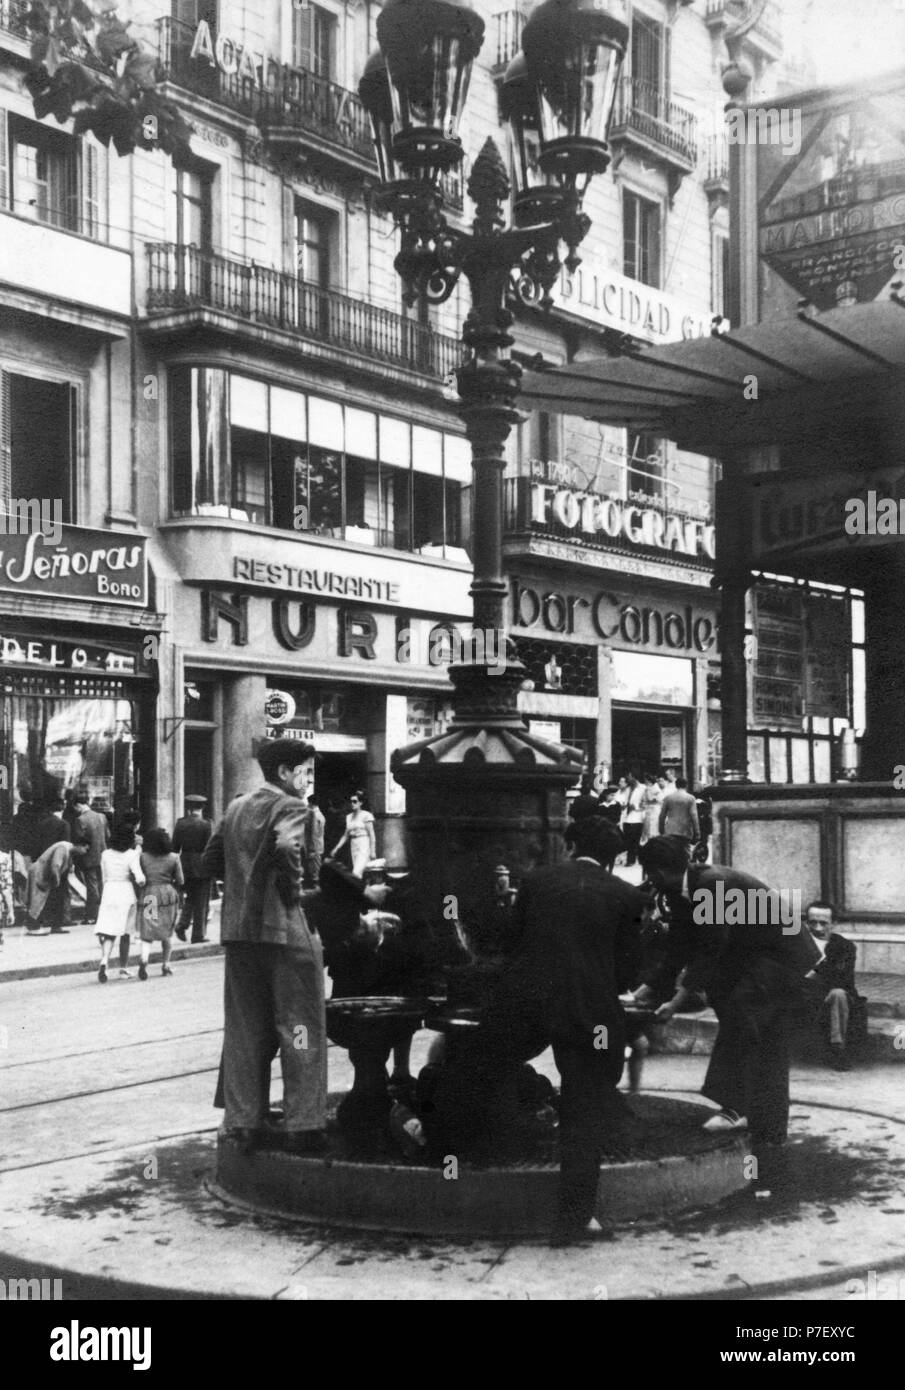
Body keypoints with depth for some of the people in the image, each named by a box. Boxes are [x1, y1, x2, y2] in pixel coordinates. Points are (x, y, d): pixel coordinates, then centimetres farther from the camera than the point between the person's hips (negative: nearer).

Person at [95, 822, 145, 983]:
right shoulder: (131, 855, -9)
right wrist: (141, 883, 4)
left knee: (108, 933, -1)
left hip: (108, 893, 2)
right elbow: (139, 879, -17)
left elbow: (104, 878, 12)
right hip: (126, 894, -2)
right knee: (125, 933, 13)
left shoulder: (105, 854, 4)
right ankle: (122, 968, 19)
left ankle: (104, 961, -26)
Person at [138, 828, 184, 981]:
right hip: (168, 894, 1)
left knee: (147, 933, 0)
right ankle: (166, 964, 20)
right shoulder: (173, 858, -1)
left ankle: (144, 960, -25)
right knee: (167, 932, 16)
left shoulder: (142, 857, -2)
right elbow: (180, 881, 1)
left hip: (148, 895, -1)